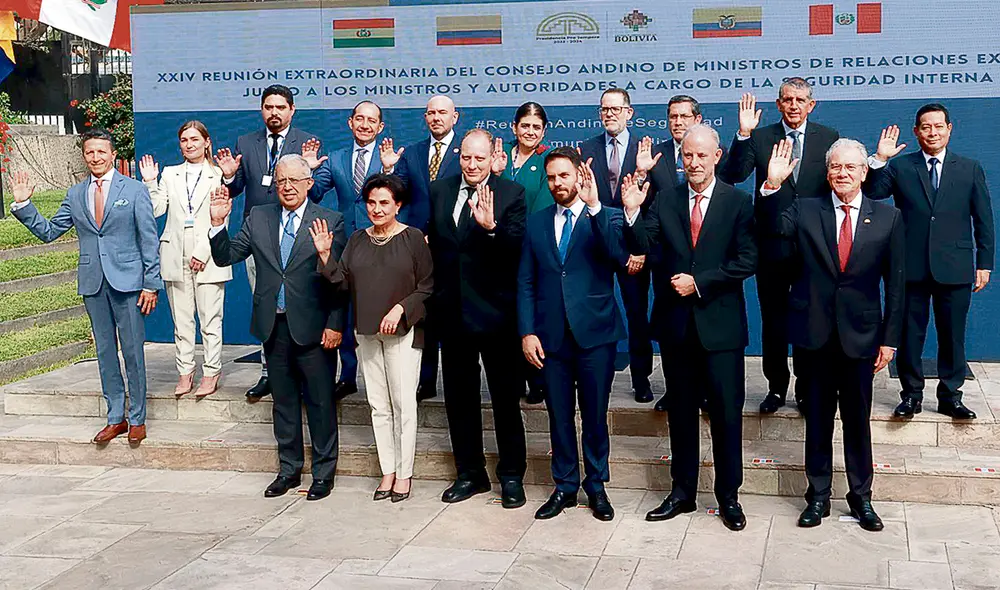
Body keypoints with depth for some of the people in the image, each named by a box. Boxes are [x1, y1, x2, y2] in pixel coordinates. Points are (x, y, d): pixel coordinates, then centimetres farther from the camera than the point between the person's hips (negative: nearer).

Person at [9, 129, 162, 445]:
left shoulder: (134, 190, -1)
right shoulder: (75, 195, 10)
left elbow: (149, 240, -3)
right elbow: (48, 231, 13)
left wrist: (151, 285, -8)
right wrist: (23, 204, 0)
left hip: (127, 281, -4)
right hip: (93, 283, 4)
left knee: (133, 350, 1)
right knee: (105, 351, 10)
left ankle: (137, 419, 12)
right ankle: (115, 418, 21)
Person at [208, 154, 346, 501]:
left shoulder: (330, 222, -4)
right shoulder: (258, 218, 8)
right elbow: (225, 257, 6)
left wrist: (335, 325, -12)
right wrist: (218, 223, -10)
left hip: (313, 328, -4)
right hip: (273, 326, 4)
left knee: (320, 402, 5)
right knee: (283, 401, 15)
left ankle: (324, 472, 18)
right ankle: (289, 469, 27)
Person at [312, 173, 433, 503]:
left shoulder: (413, 238, -4)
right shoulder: (357, 240, 10)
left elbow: (427, 288, -4)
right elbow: (343, 281, 6)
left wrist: (400, 309, -16)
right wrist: (324, 255, -6)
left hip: (403, 332, -5)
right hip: (367, 333, 5)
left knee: (403, 404, -3)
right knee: (378, 405, 9)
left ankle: (404, 473, 7)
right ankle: (388, 471, 18)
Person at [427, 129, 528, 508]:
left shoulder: (512, 194, -8)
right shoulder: (439, 190, 6)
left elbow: (517, 247, -21)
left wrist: (491, 227, -38)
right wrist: (435, 295, 7)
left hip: (495, 311, -5)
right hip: (452, 310, 5)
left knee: (506, 399, 7)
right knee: (459, 398, 14)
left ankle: (511, 476, 20)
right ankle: (470, 473, 28)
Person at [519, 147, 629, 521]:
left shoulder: (606, 219, 0)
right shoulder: (536, 223, 9)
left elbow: (620, 258, -21)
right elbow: (526, 283, 8)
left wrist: (594, 207, -27)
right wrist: (527, 332, -1)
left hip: (595, 334, -2)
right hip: (551, 336, 3)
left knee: (595, 415, 7)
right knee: (559, 416, 10)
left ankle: (596, 486, 22)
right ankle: (565, 486, 23)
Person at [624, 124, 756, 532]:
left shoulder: (738, 203, -2)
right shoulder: (665, 201, 4)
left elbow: (746, 261, -9)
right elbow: (639, 247, -7)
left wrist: (699, 282, -15)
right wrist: (632, 212, -23)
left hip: (720, 324, -2)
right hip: (676, 324, 3)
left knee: (727, 413, 3)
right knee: (681, 412, 13)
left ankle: (729, 497, 17)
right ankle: (683, 492, 25)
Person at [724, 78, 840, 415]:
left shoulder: (828, 139, 3)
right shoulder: (759, 138, 1)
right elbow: (733, 176, -11)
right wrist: (743, 134, -22)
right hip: (772, 246, 0)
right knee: (773, 320, 10)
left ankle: (807, 389, 22)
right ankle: (776, 387, 24)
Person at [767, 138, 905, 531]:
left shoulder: (888, 218, 2)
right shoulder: (804, 212, 2)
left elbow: (895, 283, 2)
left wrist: (890, 339, -1)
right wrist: (772, 186, -25)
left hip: (860, 336, 0)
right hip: (814, 335, 0)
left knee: (858, 421, 10)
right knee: (817, 420, 10)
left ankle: (861, 497, 25)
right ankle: (818, 496, 23)